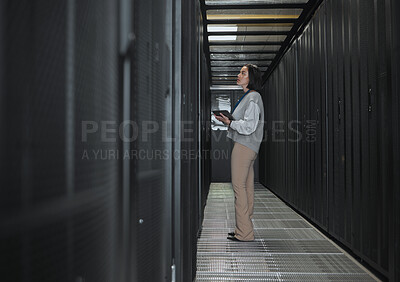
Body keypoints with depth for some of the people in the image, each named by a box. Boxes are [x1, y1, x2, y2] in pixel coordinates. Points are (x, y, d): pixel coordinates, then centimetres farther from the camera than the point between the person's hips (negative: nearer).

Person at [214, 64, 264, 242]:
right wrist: (228, 120, 13)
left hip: (244, 146, -10)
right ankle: (245, 229, 16)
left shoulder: (253, 97, -9)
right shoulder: (247, 97, 22)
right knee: (247, 187, 10)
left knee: (239, 186, -10)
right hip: (246, 147, 10)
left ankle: (244, 232, -6)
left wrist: (229, 122, -10)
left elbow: (249, 126, -18)